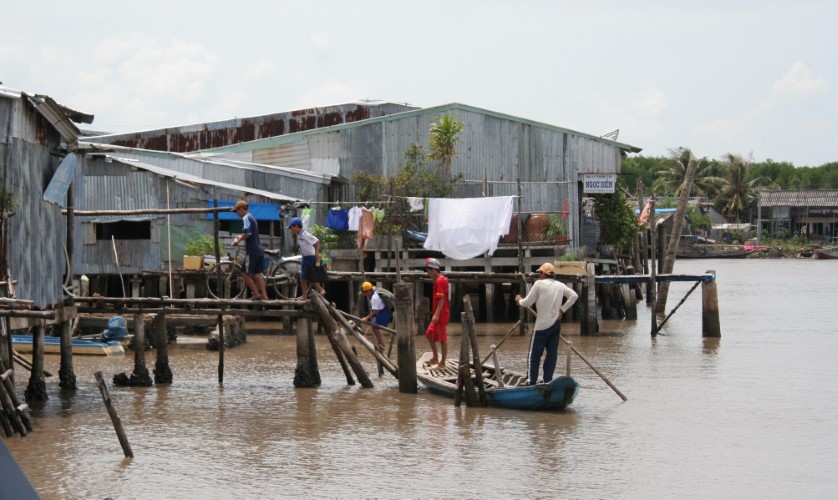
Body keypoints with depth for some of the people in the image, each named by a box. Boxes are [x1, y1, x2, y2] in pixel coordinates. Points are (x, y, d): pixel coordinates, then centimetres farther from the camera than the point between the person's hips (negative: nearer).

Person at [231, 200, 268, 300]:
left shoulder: (246, 218, -10)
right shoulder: (252, 217, 20)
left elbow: (247, 233, -23)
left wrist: (238, 240, -10)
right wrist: (241, 237, 19)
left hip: (252, 251, -9)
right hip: (259, 249, 9)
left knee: (245, 273, -4)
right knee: (257, 274, 11)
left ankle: (256, 294, -8)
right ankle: (264, 296, 7)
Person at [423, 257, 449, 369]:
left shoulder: (440, 281, -16)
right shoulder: (439, 280, 15)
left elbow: (441, 299, -23)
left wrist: (436, 314, -25)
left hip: (441, 314, -11)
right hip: (439, 314, 11)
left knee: (442, 339, -4)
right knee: (429, 334, 17)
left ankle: (442, 363, 0)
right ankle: (435, 358, 23)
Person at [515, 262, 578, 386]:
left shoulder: (539, 284, -8)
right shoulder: (560, 285, 7)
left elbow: (527, 303, -5)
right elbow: (574, 296, 7)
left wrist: (519, 300, 16)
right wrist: (562, 309, 9)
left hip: (542, 325, -5)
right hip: (556, 324, 5)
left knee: (534, 354, -1)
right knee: (552, 353, 8)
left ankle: (531, 381, -6)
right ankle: (548, 380, 7)